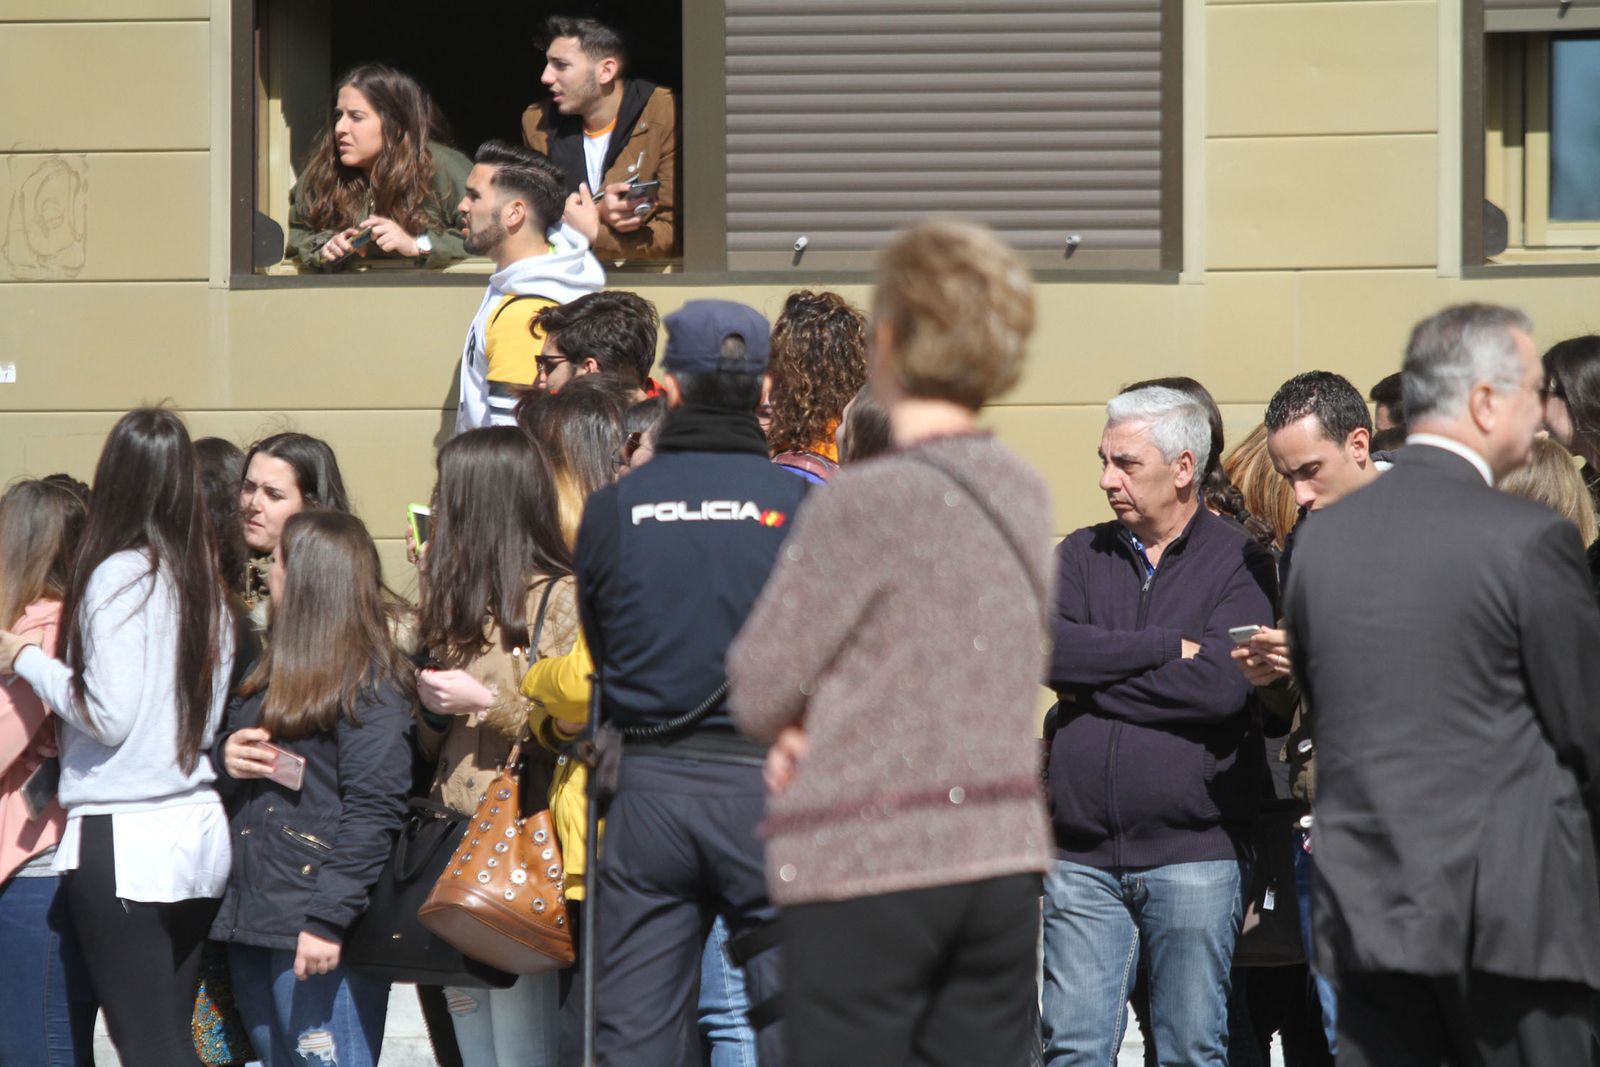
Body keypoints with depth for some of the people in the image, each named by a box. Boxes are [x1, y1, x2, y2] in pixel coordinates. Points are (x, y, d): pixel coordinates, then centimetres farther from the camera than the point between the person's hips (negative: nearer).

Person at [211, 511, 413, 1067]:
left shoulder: (370, 685, -8)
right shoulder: (268, 674, 19)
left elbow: (372, 812, -15)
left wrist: (328, 918, -22)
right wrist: (222, 759, 0)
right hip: (251, 921, 9)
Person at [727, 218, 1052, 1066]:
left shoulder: (864, 503, -14)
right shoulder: (1024, 496, 6)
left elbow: (756, 694, -7)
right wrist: (813, 731, 1)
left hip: (863, 869, -6)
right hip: (1003, 861, 6)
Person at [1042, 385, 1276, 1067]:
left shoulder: (1238, 563, 1)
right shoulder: (1081, 555, 13)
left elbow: (1221, 686, -14)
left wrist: (1091, 682, -6)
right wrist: (1166, 648, -10)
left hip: (1193, 854, -3)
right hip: (1082, 854, 3)